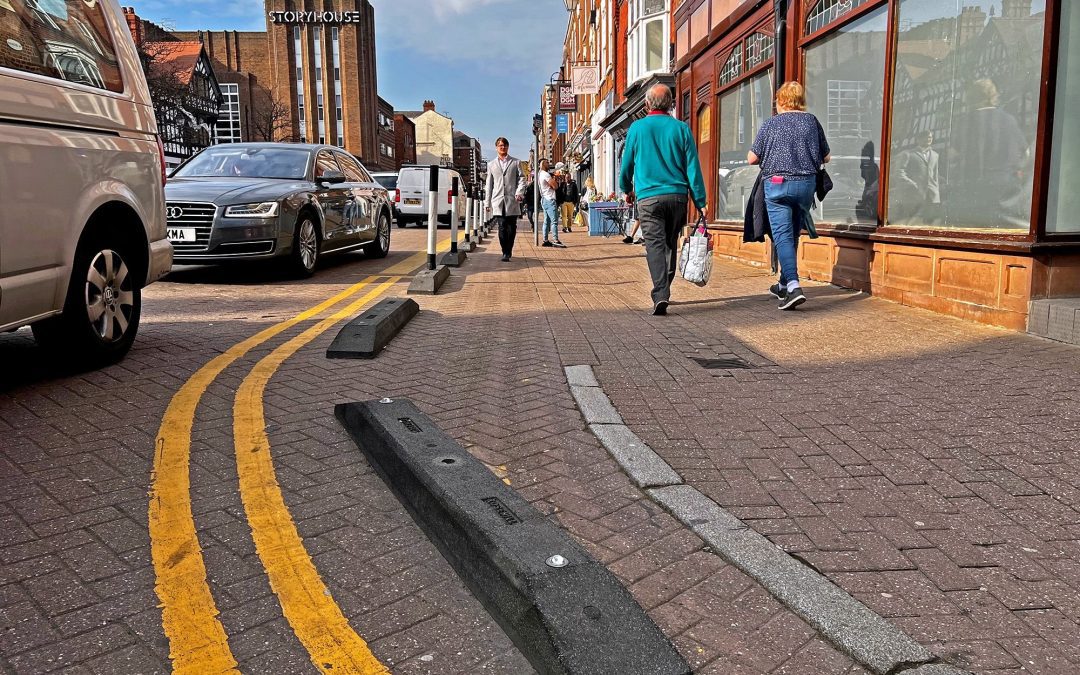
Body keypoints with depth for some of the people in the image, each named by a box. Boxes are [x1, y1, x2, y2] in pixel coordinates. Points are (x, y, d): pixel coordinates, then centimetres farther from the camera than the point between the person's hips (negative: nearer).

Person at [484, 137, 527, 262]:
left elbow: (521, 178, 7)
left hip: (512, 200, 0)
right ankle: (505, 252, -3)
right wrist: (487, 202, 12)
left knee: (511, 228, 1)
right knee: (502, 227, -8)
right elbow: (489, 184, 16)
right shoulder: (491, 164, 17)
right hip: (498, 201, 0)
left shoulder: (516, 162, 13)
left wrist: (519, 192, -11)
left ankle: (508, 252, 14)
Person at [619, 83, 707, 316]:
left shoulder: (636, 128, 3)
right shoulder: (681, 128, 3)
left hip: (648, 197, -2)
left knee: (655, 245, -6)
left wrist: (627, 190, 28)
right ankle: (664, 290, 27)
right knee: (671, 244, 16)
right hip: (677, 195, 2)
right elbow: (693, 167, 1)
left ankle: (660, 295, -22)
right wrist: (701, 201, 4)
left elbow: (627, 164, 11)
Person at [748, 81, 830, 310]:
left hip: (777, 183, -3)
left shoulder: (771, 123, 0)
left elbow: (752, 158, 1)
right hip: (807, 183, 3)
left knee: (783, 236, -6)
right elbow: (826, 157, 12)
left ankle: (793, 285, -23)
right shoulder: (812, 121, 7)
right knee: (793, 235, 16)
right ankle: (784, 284, 27)